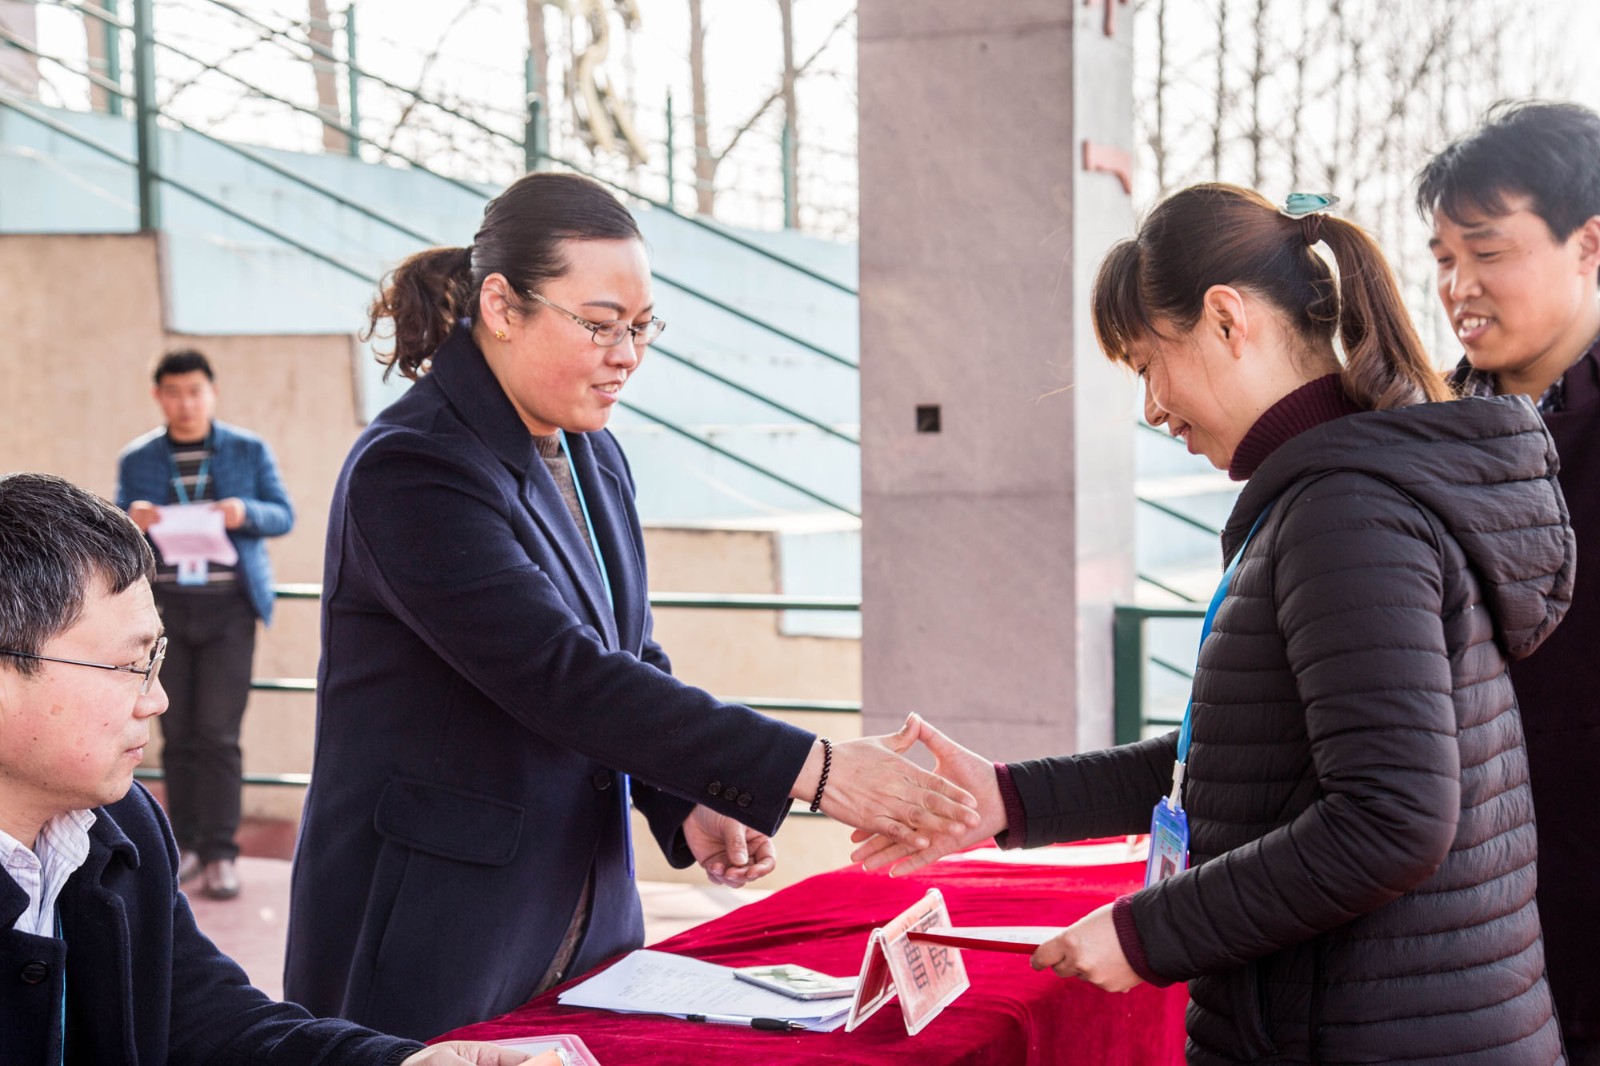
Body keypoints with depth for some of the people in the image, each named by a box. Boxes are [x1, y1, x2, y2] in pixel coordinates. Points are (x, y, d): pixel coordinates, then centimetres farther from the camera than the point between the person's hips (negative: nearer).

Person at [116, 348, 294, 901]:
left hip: (228, 606, -2)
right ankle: (184, 844, 13)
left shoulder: (249, 451, 7)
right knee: (177, 733, 3)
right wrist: (131, 523, -12)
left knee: (218, 732, -7)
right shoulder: (136, 460, 11)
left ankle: (220, 853, -3)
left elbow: (284, 515, 6)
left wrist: (247, 514, -16)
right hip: (165, 607, 2)